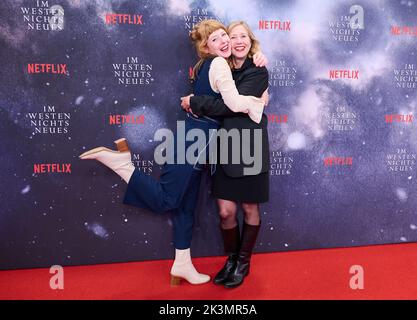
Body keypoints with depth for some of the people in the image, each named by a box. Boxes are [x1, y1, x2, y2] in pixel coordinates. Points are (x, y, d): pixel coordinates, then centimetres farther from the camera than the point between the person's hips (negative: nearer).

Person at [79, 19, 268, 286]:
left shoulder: (209, 65, 18)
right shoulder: (218, 64, -9)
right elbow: (234, 104, -18)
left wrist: (257, 61, 11)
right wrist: (260, 100, 0)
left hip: (195, 139, 10)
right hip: (193, 140, -10)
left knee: (186, 205, 12)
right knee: (164, 200, -7)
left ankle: (182, 264, 21)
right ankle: (121, 160, -4)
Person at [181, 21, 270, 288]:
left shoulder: (258, 72, -7)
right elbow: (216, 104, 7)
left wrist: (195, 103, -13)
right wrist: (196, 105, -14)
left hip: (250, 149, -4)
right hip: (225, 149, 4)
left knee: (250, 210, 9)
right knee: (226, 211, 5)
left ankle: (244, 262, 29)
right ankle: (231, 259, 29)